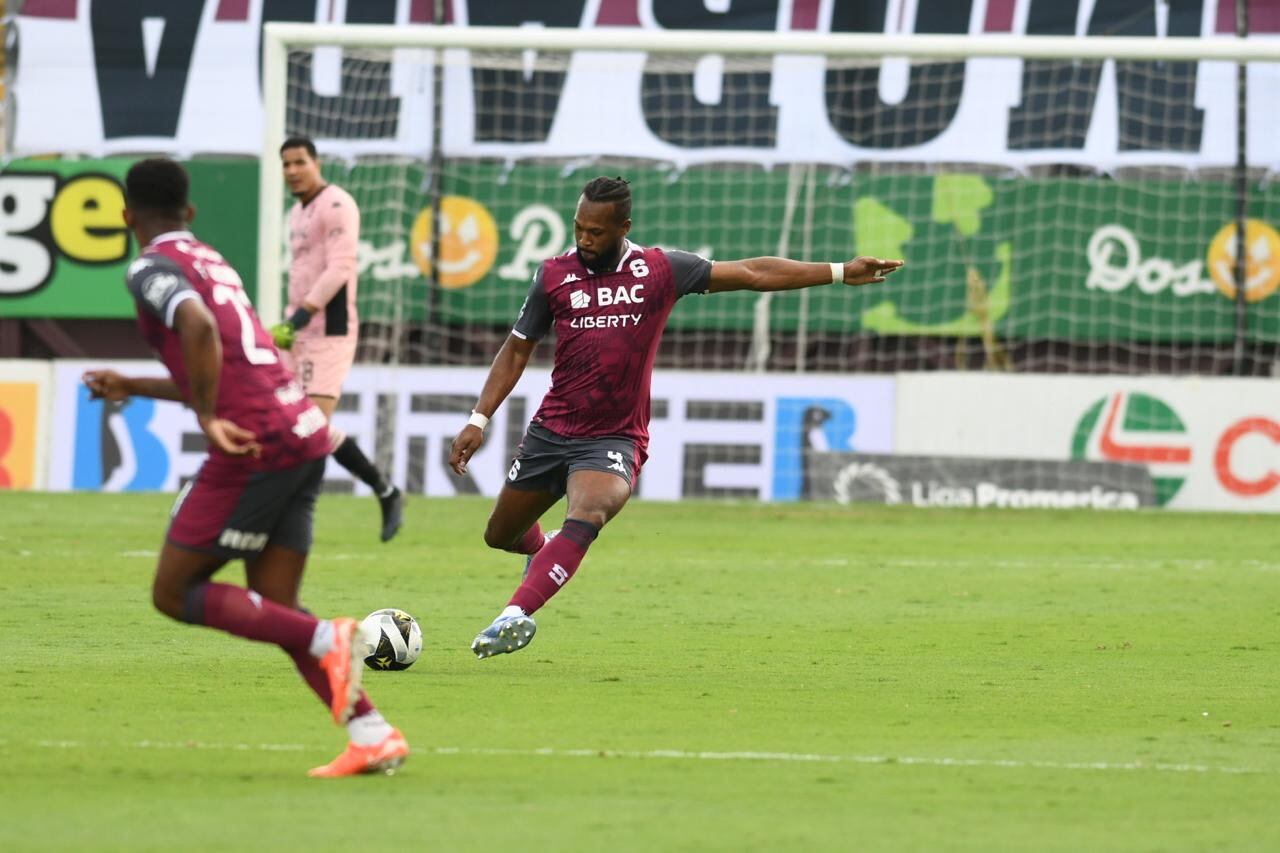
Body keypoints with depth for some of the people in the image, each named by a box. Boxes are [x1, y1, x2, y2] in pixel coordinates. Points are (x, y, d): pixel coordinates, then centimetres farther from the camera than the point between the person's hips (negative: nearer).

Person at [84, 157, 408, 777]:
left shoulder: (151, 267, -3)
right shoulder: (211, 261, 24)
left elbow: (198, 326, -25)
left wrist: (209, 418, -21)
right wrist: (133, 388, 44)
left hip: (256, 446, -8)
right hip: (304, 431, 8)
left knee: (174, 593, 1)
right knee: (275, 612, 10)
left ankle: (329, 641, -15)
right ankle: (373, 736, -4)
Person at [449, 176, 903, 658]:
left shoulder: (659, 271, -4)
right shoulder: (555, 275, -1)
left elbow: (752, 274, 2)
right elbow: (517, 349, 9)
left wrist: (839, 273, 1)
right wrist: (479, 419, 2)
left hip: (614, 441, -3)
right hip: (550, 432, 3)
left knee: (587, 515, -32)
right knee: (500, 536, 15)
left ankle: (515, 614, -43)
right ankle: (545, 549, 52)